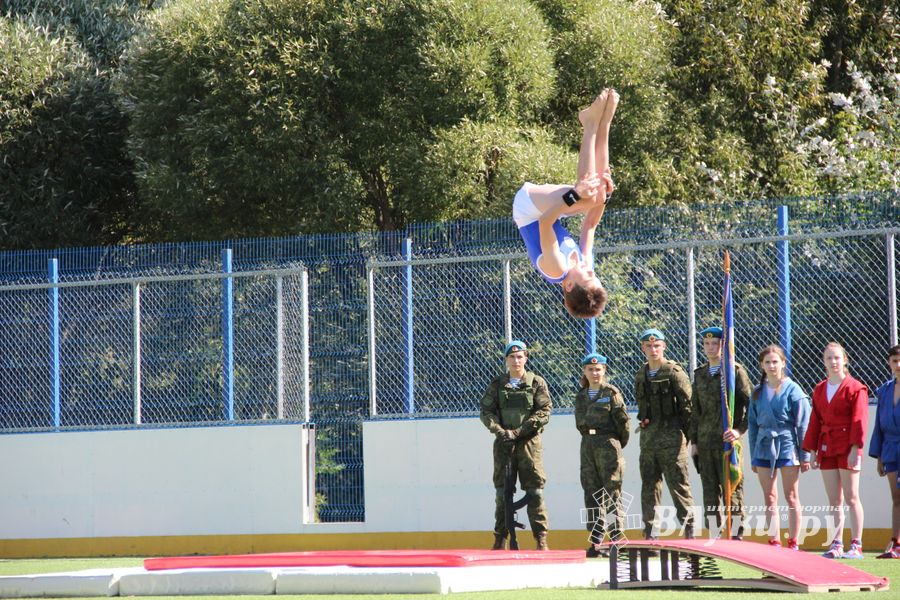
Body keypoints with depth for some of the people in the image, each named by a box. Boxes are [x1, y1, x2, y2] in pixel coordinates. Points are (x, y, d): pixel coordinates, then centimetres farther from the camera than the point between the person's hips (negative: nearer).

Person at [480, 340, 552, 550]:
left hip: (529, 442, -2)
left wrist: (519, 431, -13)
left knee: (535, 491, -5)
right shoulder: (497, 385, 11)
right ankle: (500, 539, 7)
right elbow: (486, 411, 5)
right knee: (502, 492, 3)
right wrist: (499, 431, -13)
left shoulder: (537, 383, 5)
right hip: (504, 444, 2)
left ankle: (541, 539, -3)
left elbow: (544, 412, -4)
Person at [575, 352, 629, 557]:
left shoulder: (611, 392, -4)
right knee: (591, 493, 5)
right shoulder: (581, 396, 13)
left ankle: (616, 539, -5)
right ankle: (595, 541, 8)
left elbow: (622, 419, -4)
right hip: (587, 445, 6)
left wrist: (619, 444, 3)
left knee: (612, 492, -6)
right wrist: (590, 438, 10)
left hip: (608, 442, -6)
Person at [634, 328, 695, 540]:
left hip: (671, 437, -7)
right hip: (648, 438, 7)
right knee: (649, 484, 8)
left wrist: (686, 434, -9)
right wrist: (643, 422, 10)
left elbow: (686, 404, -7)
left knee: (678, 483, -8)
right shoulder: (640, 376, 15)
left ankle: (688, 527, -5)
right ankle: (649, 533, 12)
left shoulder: (674, 373, -5)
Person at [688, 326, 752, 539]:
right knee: (710, 490, 5)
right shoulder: (700, 374, 17)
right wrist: (693, 441, 14)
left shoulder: (735, 371, 0)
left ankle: (736, 535, -3)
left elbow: (751, 404, -4)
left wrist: (740, 430, -15)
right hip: (705, 440, 6)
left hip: (727, 439, -6)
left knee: (732, 489, -6)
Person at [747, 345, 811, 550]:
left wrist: (805, 455, -7)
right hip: (764, 447, 5)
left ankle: (793, 543, 4)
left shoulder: (793, 390, -3)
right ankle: (774, 542, 9)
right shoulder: (758, 392, 11)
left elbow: (803, 425, -4)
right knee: (769, 498, 5)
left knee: (791, 497, 0)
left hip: (787, 446, -4)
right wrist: (753, 457, 12)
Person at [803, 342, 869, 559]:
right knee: (833, 500, 6)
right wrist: (812, 450, 8)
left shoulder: (855, 388, -3)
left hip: (847, 449, -6)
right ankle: (837, 544, 7)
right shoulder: (819, 390, 14)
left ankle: (856, 545, -5)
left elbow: (859, 420, -9)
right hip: (826, 448, 6)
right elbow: (815, 421, 14)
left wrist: (855, 448, -16)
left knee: (851, 497, -5)